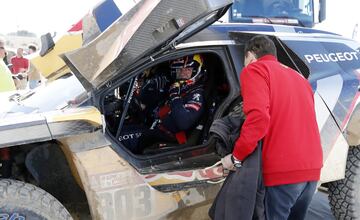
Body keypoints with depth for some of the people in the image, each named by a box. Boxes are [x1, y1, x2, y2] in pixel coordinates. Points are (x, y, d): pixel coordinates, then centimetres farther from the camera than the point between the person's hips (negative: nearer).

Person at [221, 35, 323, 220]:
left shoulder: (254, 69, 0)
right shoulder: (299, 77, 24)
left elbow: (258, 117, -17)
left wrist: (236, 157, -10)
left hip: (282, 170, -8)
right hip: (312, 168, 8)